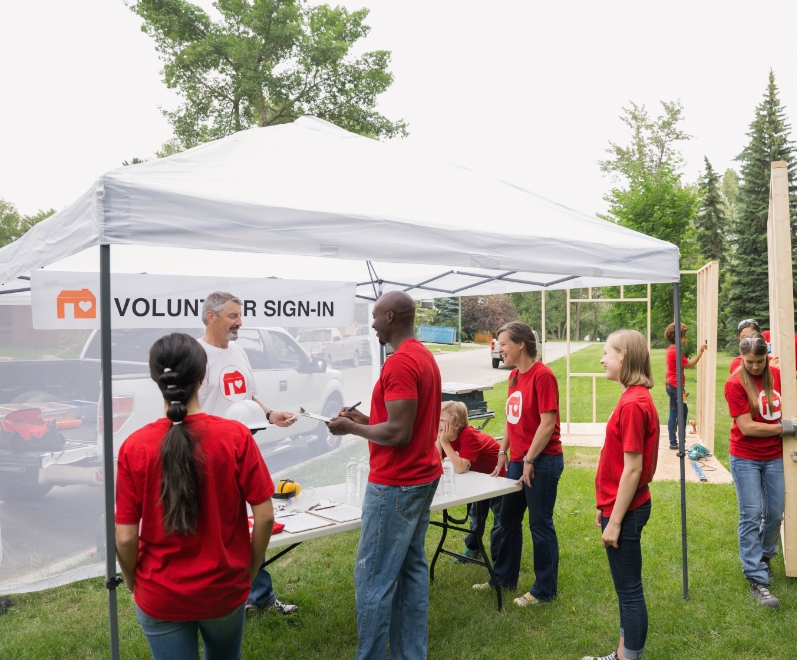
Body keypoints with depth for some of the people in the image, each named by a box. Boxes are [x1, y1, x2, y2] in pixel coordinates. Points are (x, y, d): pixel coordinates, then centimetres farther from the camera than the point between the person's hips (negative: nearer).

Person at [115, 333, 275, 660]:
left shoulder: (134, 447, -16)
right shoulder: (236, 436, -16)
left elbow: (125, 538, -12)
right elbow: (265, 516, -14)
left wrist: (134, 585, 6)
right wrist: (250, 571, 3)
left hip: (160, 596, -1)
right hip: (224, 589, 1)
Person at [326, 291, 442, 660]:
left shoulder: (400, 363, -20)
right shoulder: (424, 357, 11)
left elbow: (399, 433, -23)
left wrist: (352, 428, -10)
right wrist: (366, 419, 10)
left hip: (396, 484, -10)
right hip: (421, 477, 10)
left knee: (374, 577, -1)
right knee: (411, 569, 15)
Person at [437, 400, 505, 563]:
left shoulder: (469, 436, -34)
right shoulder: (446, 435, -12)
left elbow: (461, 468, -42)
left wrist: (445, 442, -41)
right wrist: (438, 439, -26)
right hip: (480, 474, 8)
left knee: (500, 517, -3)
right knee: (477, 512, 19)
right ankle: (473, 548, 34)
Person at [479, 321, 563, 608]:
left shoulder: (542, 375, -17)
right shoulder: (514, 376, 9)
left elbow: (548, 423, -20)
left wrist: (529, 460, -17)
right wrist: (503, 452, 12)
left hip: (542, 461, -9)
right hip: (517, 460, 9)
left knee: (540, 525, 4)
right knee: (508, 521, 18)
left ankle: (545, 589, 19)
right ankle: (504, 577, 34)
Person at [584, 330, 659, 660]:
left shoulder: (633, 404, -22)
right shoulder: (636, 398, 7)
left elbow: (632, 469, -22)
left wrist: (614, 521, -18)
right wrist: (606, 508, 17)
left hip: (625, 512, -10)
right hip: (621, 507, 10)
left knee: (629, 590, 4)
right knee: (626, 587, 19)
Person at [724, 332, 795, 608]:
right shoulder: (735, 384, -15)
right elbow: (747, 427, -17)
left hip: (775, 456, 5)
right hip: (746, 459, -5)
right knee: (751, 517, -2)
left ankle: (764, 558, 38)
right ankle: (757, 580, 5)